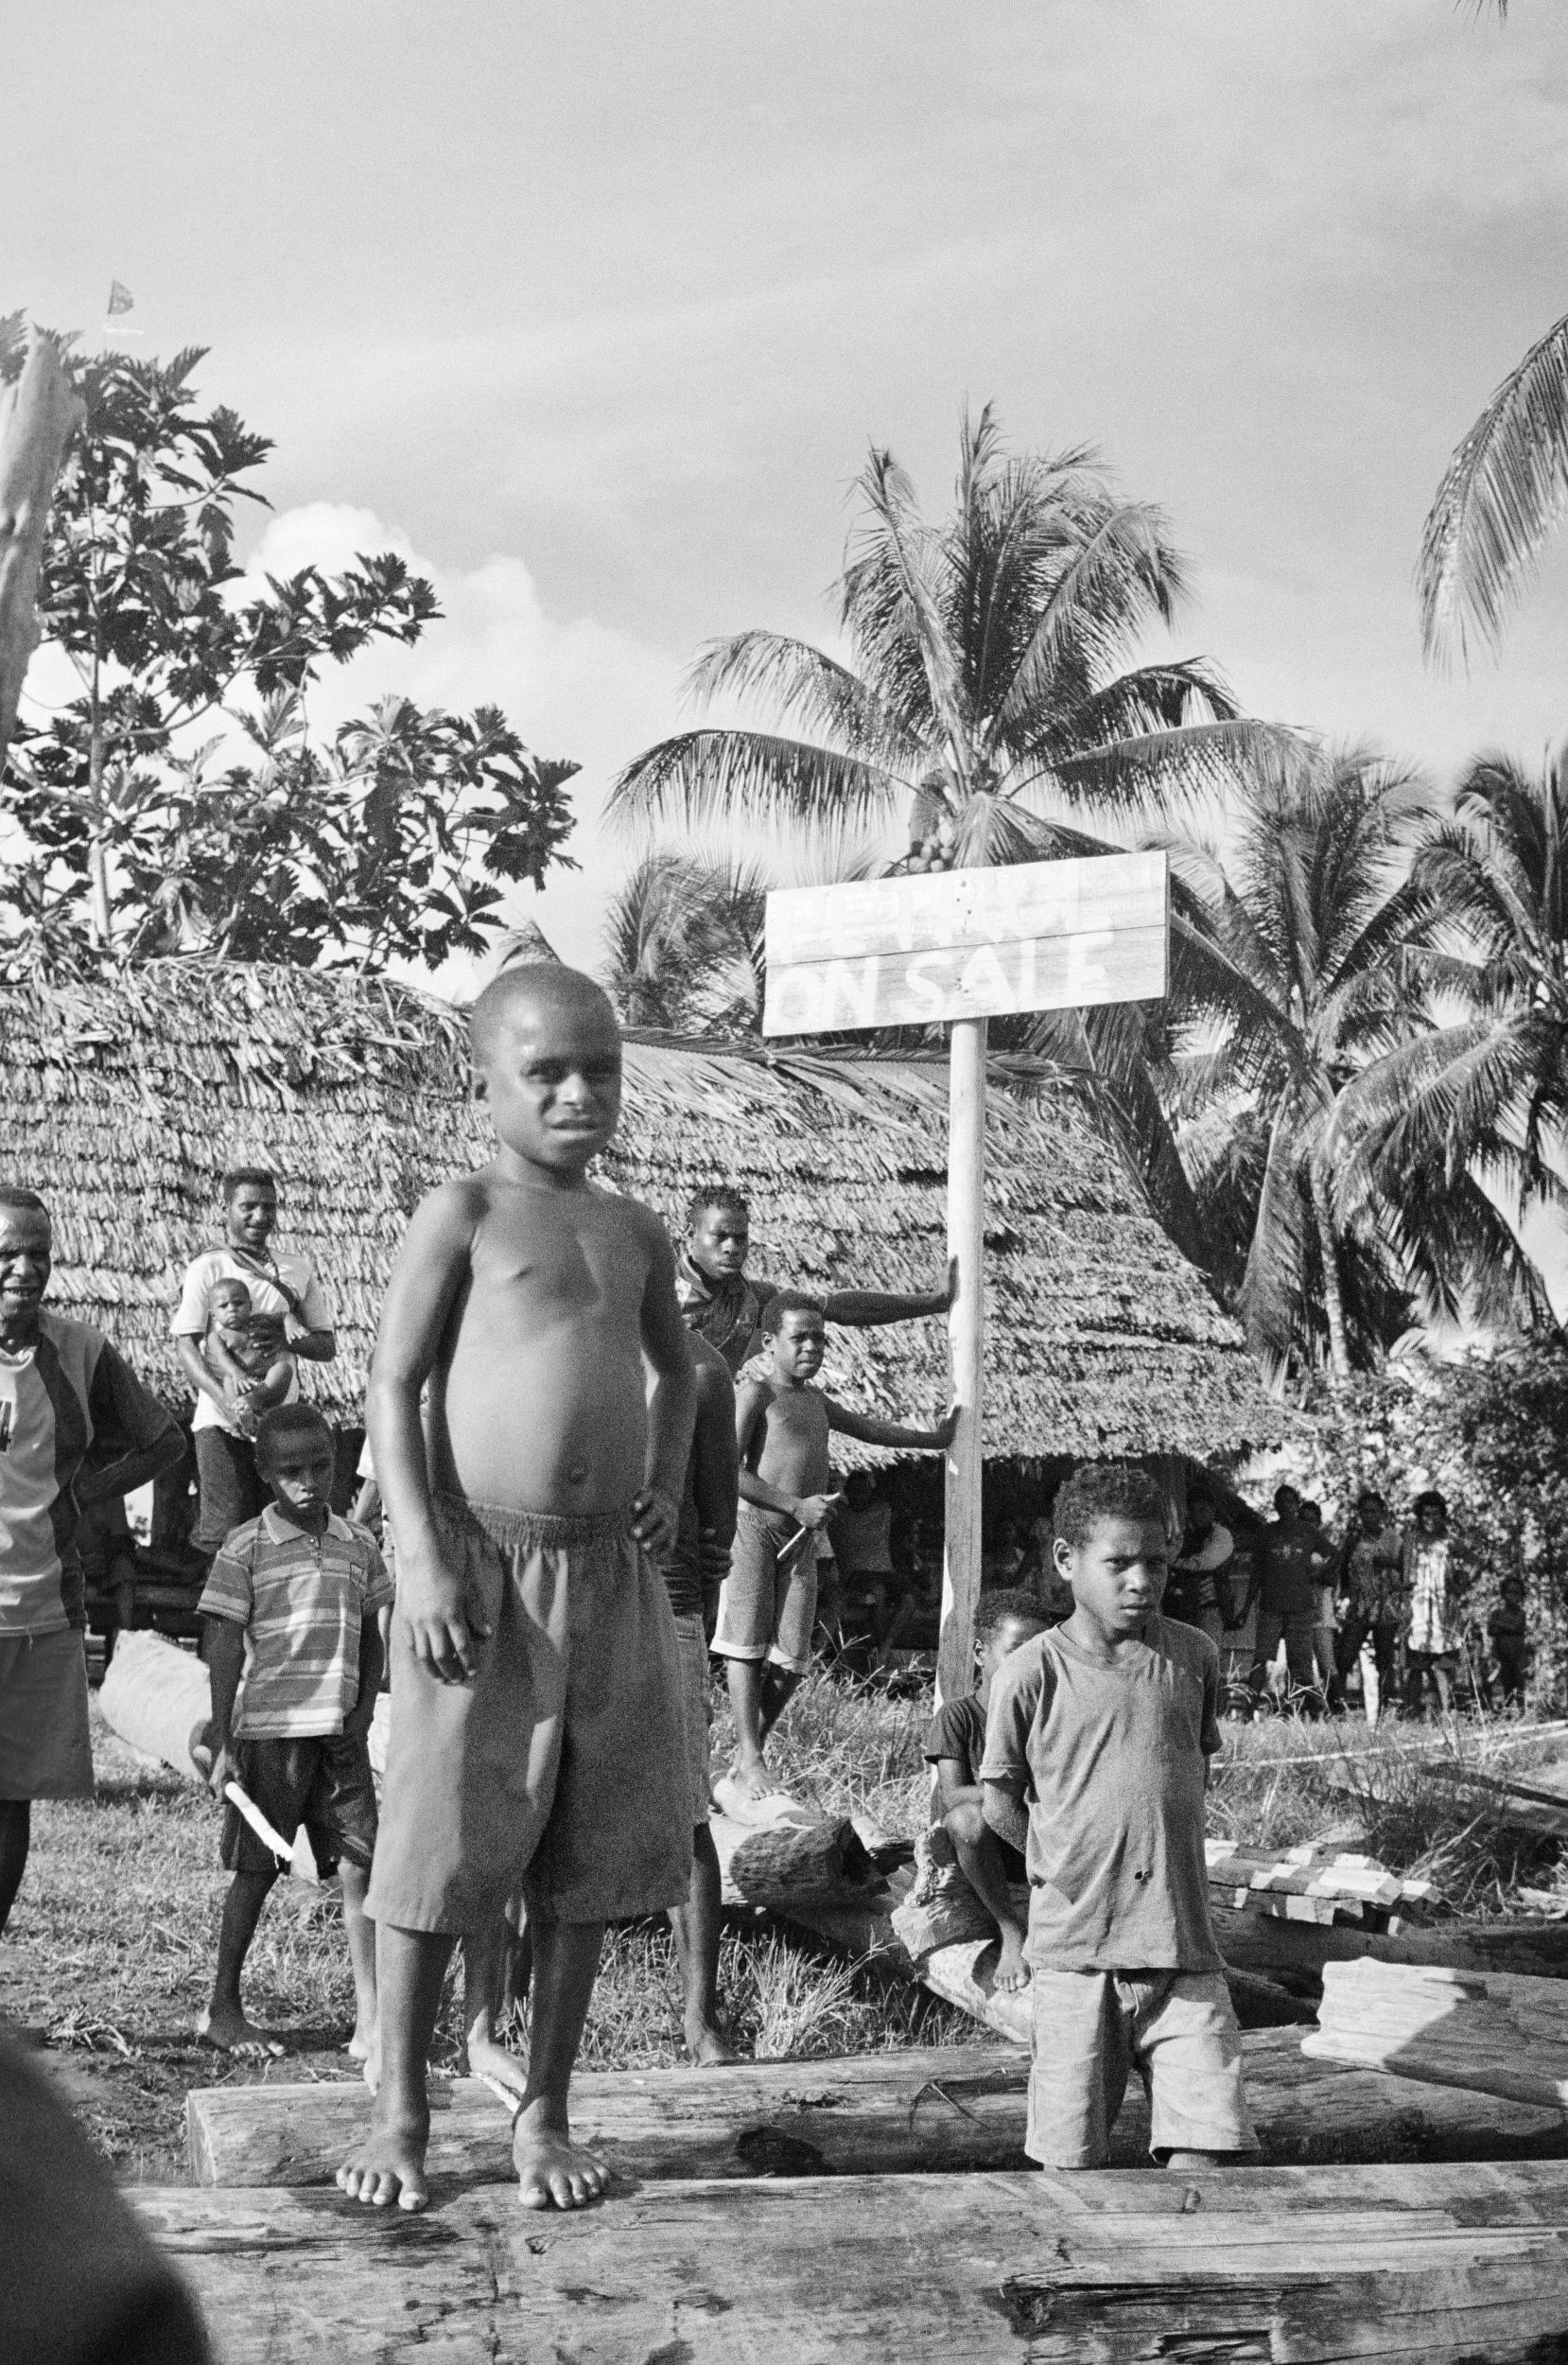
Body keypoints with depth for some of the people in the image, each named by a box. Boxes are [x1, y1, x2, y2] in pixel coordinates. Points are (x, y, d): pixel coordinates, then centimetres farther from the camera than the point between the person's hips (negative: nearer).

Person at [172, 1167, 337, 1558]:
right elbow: (185, 1344, -6)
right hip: (223, 1423, -4)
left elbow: (327, 1346, 15)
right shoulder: (207, 1269, 3)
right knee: (225, 1532, -11)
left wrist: (290, 1339, -9)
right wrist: (224, 1398, -23)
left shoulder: (298, 1270, 15)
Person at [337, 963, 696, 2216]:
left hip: (611, 1574, 5)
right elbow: (394, 1387, -7)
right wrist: (425, 1557, -15)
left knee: (591, 1854, 8)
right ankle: (400, 2114, 15)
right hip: (479, 1568, -5)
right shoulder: (463, 1214, -3)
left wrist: (668, 1482, 14)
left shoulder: (636, 1231, 13)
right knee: (440, 1845, 0)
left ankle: (545, 2112, 21)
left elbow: (676, 1366, 31)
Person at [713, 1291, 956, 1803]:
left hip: (801, 1539, 7)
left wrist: (933, 1438, 45)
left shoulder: (815, 1401, 22)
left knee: (790, 1659, 0)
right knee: (748, 1646, -9)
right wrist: (795, 1505, -16)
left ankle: (750, 1753, 12)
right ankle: (749, 1766, -9)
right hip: (754, 1526, -7)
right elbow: (729, 1470, -11)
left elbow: (868, 1428, 39)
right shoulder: (756, 1393, -1)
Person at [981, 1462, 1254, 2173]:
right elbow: (999, 1801, 4)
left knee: (1206, 2144, -7)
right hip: (1074, 1949, -2)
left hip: (1183, 1948, 2)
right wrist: (1070, 1870, 4)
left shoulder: (1193, 1657, 4)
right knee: (1070, 2160, 4)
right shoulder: (1030, 1673, -6)